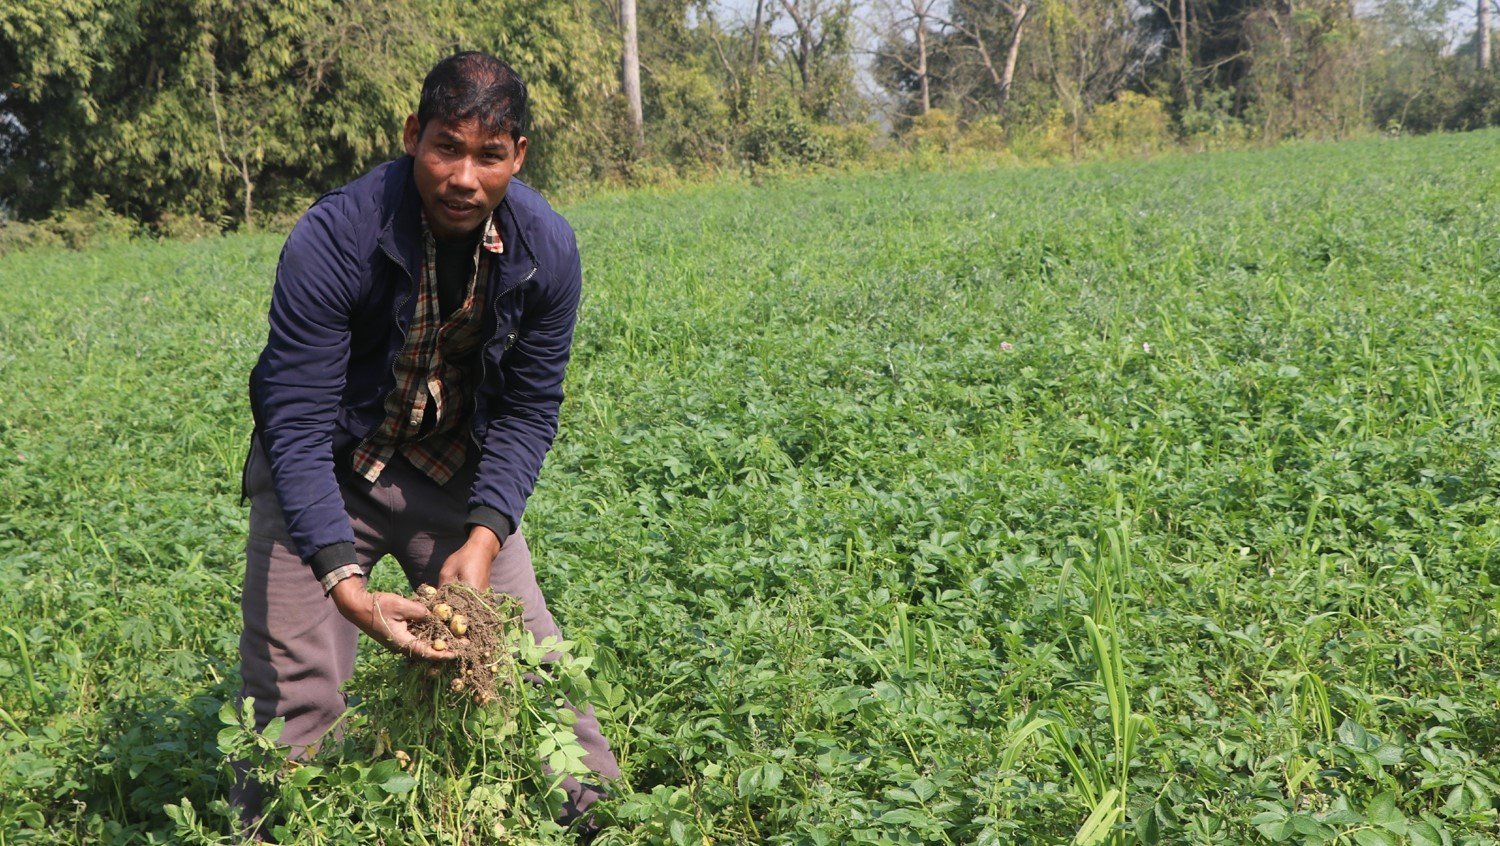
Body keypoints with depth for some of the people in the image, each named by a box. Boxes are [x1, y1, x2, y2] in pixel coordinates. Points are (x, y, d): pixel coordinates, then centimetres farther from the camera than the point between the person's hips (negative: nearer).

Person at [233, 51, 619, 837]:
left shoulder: (547, 248, -17)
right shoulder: (333, 240, -29)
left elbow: (528, 409, -8)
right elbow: (299, 422, -28)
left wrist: (486, 535, -24)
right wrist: (344, 580, -40)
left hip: (453, 471, 3)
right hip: (325, 474, -3)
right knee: (296, 697, -8)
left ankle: (601, 813, 20)